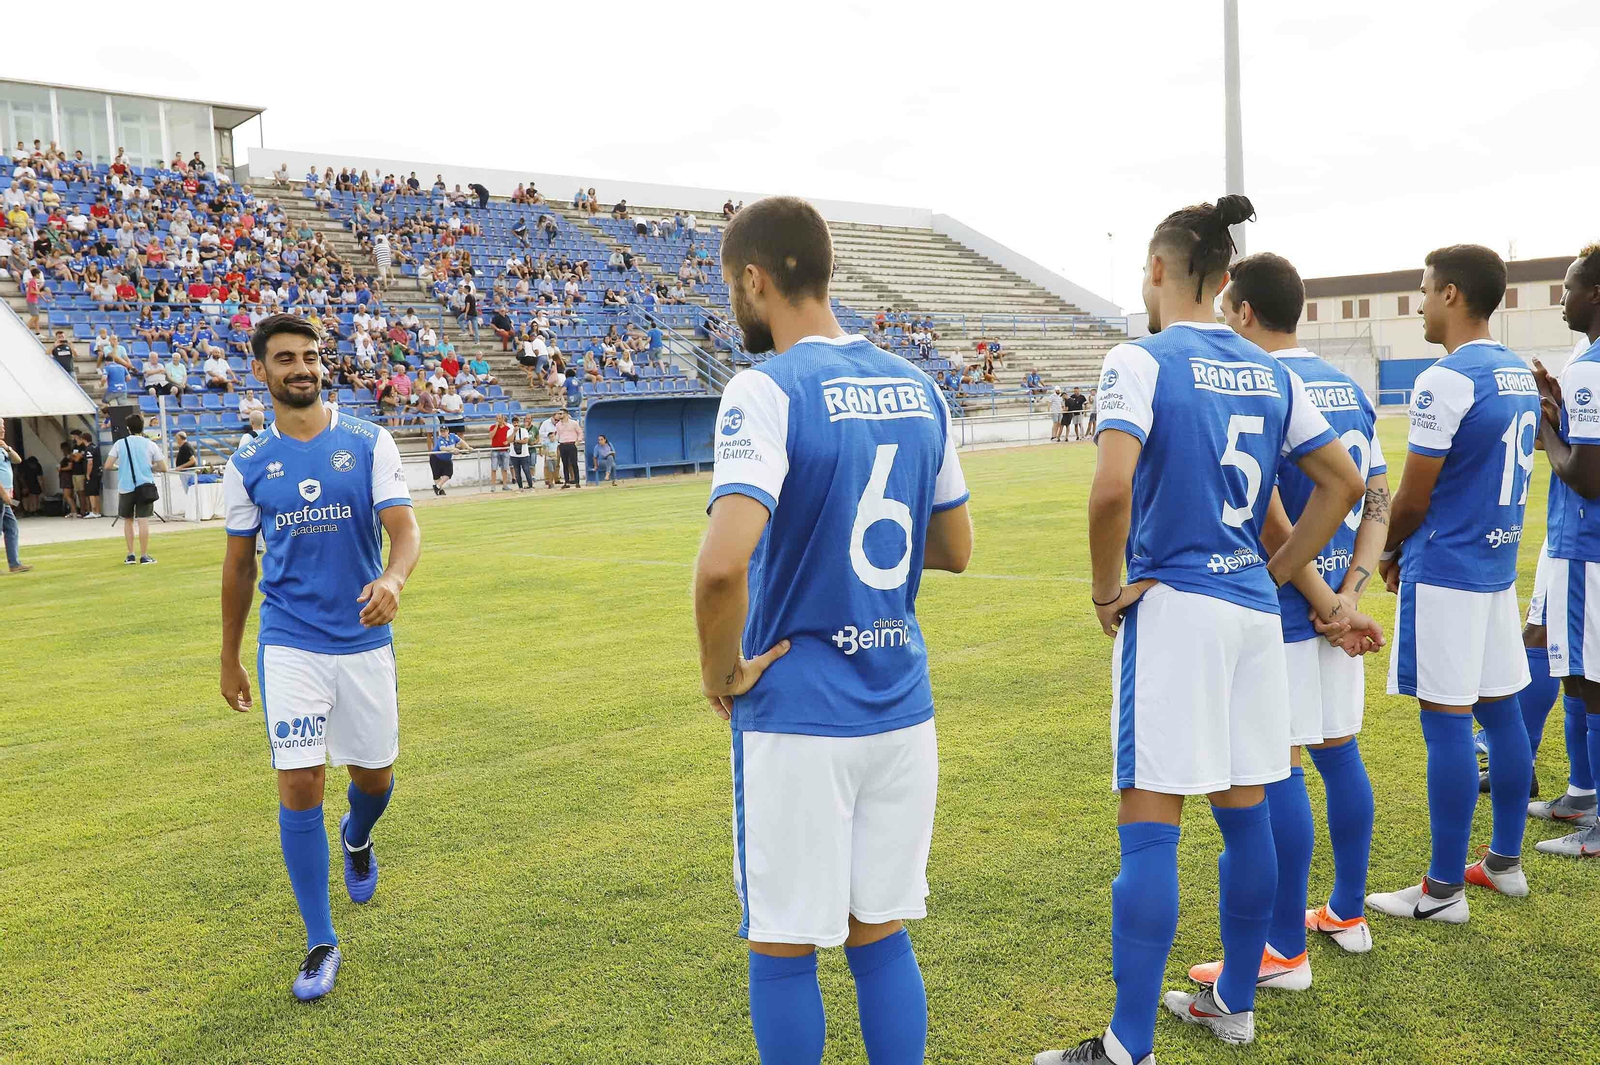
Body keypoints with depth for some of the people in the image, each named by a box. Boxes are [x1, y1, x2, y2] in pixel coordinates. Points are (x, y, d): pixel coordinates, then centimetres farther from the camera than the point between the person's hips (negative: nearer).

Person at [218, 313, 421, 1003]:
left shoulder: (369, 444, -1)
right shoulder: (248, 465, 3)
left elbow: (404, 529, -9)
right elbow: (239, 565, 11)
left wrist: (393, 580, -32)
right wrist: (229, 659, 15)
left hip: (364, 639, 0)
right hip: (288, 646, 0)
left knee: (374, 774, 11)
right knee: (299, 785, -7)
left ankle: (356, 839, 49)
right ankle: (321, 944, 7)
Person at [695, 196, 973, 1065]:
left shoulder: (766, 391, -15)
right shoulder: (916, 386, 6)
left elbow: (724, 562, -29)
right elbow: (954, 549, 15)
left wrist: (721, 670, -13)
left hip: (797, 714, -6)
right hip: (900, 705, 6)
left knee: (784, 949, 10)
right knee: (881, 934, 18)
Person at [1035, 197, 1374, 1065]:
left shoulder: (1142, 360, -9)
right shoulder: (1271, 374, 10)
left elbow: (1112, 488, -23)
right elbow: (1344, 483, 13)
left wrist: (1107, 587, -9)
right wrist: (1275, 573, 16)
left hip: (1172, 607, -7)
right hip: (1252, 610, 7)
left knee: (1149, 830, -3)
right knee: (1243, 814, 16)